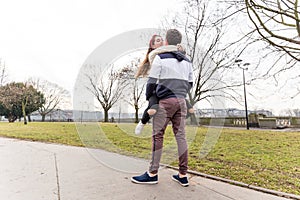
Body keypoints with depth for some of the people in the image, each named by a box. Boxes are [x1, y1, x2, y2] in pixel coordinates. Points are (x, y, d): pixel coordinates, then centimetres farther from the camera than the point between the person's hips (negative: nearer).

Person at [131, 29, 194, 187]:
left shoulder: (160, 57, -1)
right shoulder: (187, 61, 16)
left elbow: (152, 81, -4)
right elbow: (189, 84, 18)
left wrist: (148, 97, 10)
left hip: (166, 101, -5)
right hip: (181, 101, 6)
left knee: (157, 135, -2)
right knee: (180, 135, 5)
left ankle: (152, 174, 2)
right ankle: (183, 175, 10)